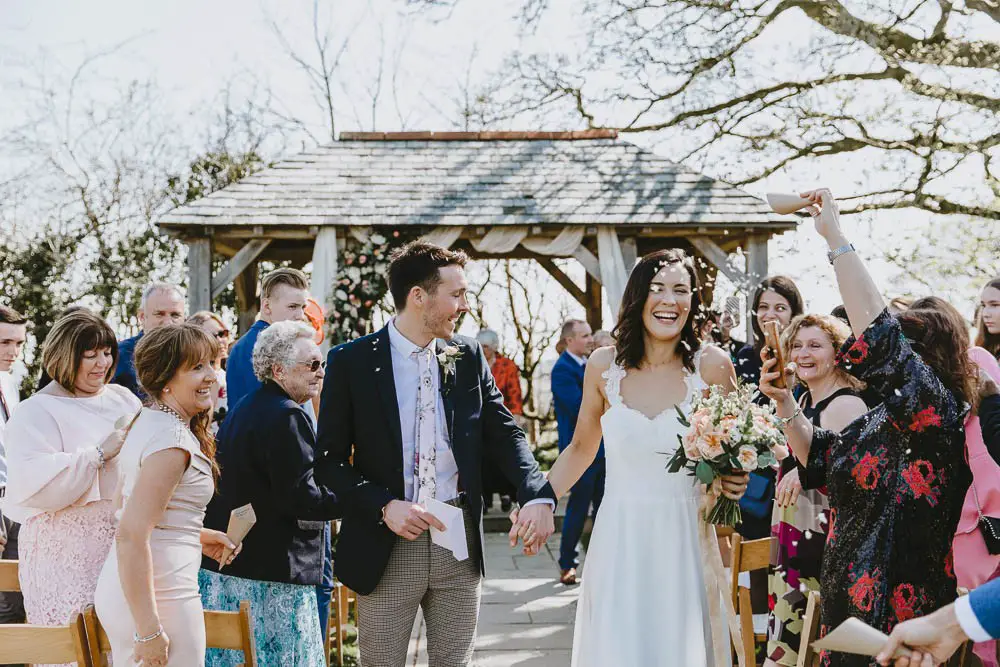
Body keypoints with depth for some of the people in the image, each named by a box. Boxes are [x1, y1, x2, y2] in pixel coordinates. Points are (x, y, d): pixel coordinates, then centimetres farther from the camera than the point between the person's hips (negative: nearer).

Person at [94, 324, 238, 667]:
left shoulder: (147, 421, 10)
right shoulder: (173, 441, -19)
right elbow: (131, 536, -25)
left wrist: (194, 536, 20)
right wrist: (148, 631, -24)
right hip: (159, 597, -10)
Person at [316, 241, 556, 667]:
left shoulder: (468, 357, 5)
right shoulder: (351, 361, -6)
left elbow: (505, 434, 3)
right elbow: (330, 459, -5)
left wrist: (537, 496, -14)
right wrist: (384, 506, -18)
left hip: (460, 540, 3)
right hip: (386, 546, -3)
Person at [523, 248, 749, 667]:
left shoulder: (712, 366, -6)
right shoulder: (604, 365, -1)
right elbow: (581, 449, 11)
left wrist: (734, 481, -13)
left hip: (685, 541, -1)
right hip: (619, 541, 1)